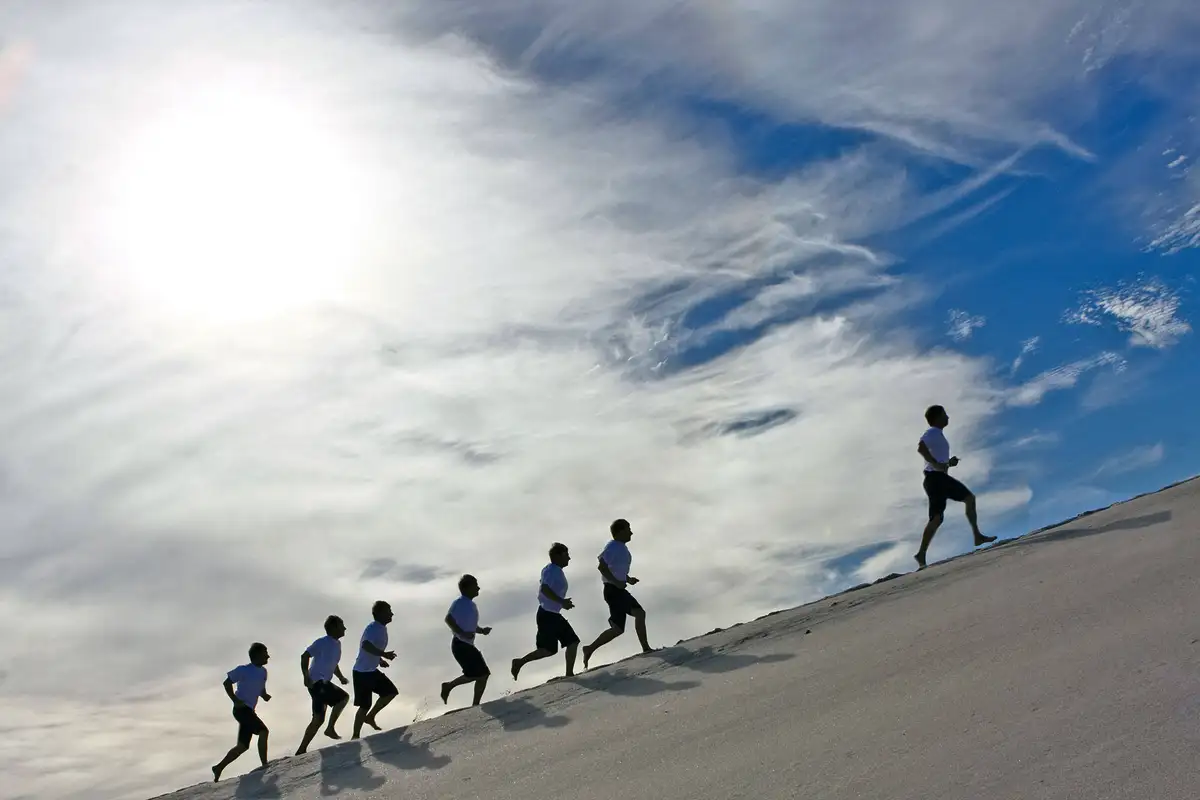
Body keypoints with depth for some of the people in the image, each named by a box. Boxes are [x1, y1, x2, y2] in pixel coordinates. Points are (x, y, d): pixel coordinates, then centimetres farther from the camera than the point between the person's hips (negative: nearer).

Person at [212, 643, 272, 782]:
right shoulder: (244, 670, -10)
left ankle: (219, 768, 21)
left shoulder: (263, 671, 12)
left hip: (249, 710, 9)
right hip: (241, 708, -9)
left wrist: (264, 695, 1)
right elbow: (227, 683, -7)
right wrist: (235, 700, -15)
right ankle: (265, 765, -17)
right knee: (263, 731, -19)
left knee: (242, 746, 11)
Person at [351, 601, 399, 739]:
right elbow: (365, 645, -37)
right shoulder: (373, 628, -20)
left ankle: (370, 717, 18)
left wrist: (380, 659, 15)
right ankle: (356, 736, 8)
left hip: (372, 671, 9)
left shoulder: (382, 628, 9)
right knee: (365, 706, -3)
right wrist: (383, 654, -40)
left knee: (391, 692, 7)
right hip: (362, 672, -9)